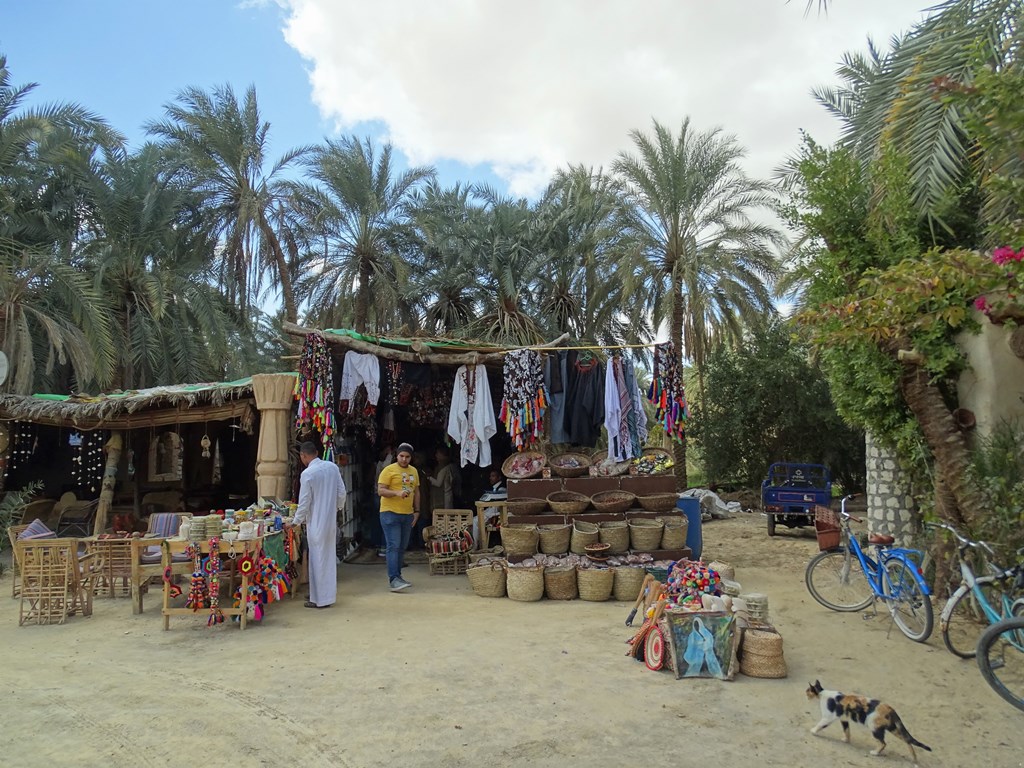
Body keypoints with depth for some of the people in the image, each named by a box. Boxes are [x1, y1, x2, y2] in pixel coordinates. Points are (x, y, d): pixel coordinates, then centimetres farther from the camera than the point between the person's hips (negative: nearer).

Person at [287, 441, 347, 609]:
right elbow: (342, 493, 5)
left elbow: (304, 502, -12)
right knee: (329, 558, 15)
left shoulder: (307, 474, -16)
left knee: (318, 560, 3)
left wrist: (296, 522, 1)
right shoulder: (332, 467, 0)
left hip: (316, 523, -6)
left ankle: (320, 599, 10)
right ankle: (328, 593, 26)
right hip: (331, 520, 6)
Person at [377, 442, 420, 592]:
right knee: (393, 546, -10)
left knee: (402, 547, 12)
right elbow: (380, 490, -12)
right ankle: (393, 579, -11)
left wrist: (416, 511, 14)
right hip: (390, 513, -6)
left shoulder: (414, 471, 13)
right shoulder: (389, 470, -6)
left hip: (407, 514, 6)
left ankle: (397, 576, 22)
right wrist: (397, 493, -26)